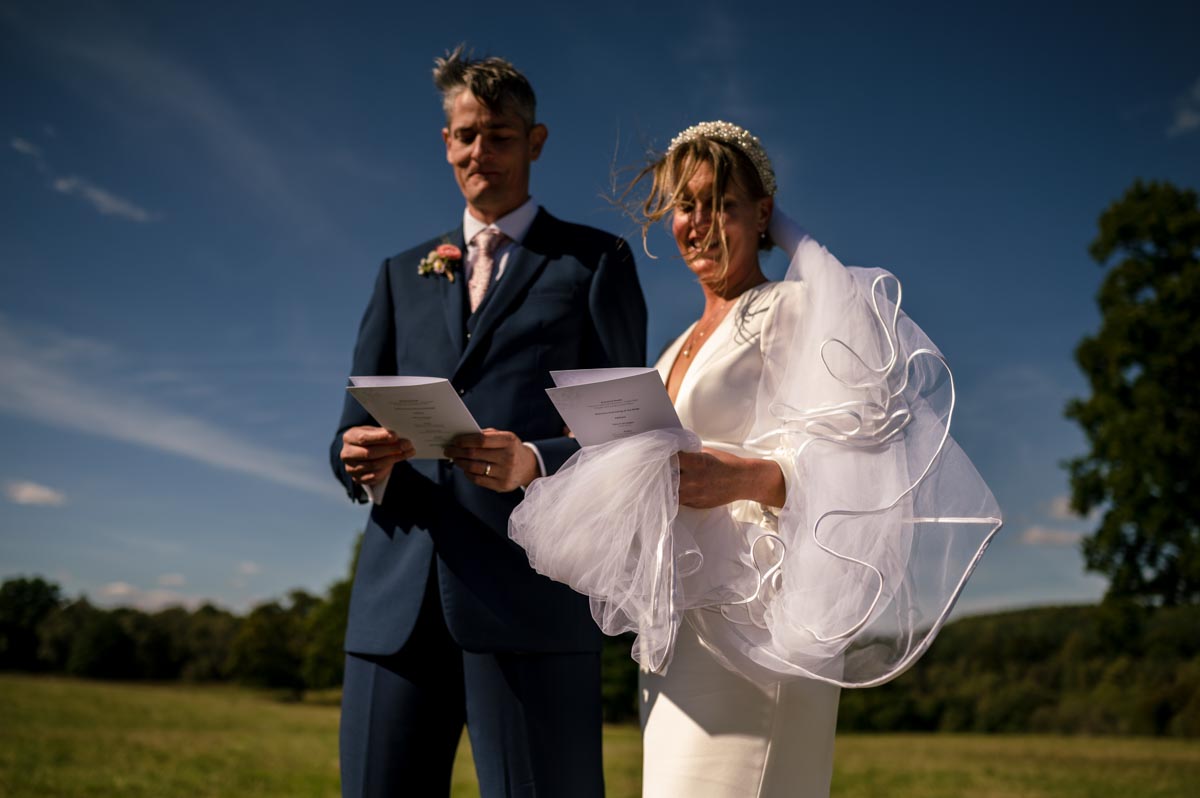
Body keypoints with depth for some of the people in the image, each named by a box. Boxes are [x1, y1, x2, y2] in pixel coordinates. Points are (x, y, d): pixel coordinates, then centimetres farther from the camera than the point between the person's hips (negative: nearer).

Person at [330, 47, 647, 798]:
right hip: (399, 597, 4)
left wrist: (534, 463, -17)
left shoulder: (596, 261, 11)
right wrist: (363, 459, -7)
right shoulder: (403, 274, 22)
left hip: (533, 595, -3)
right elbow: (353, 431, 18)